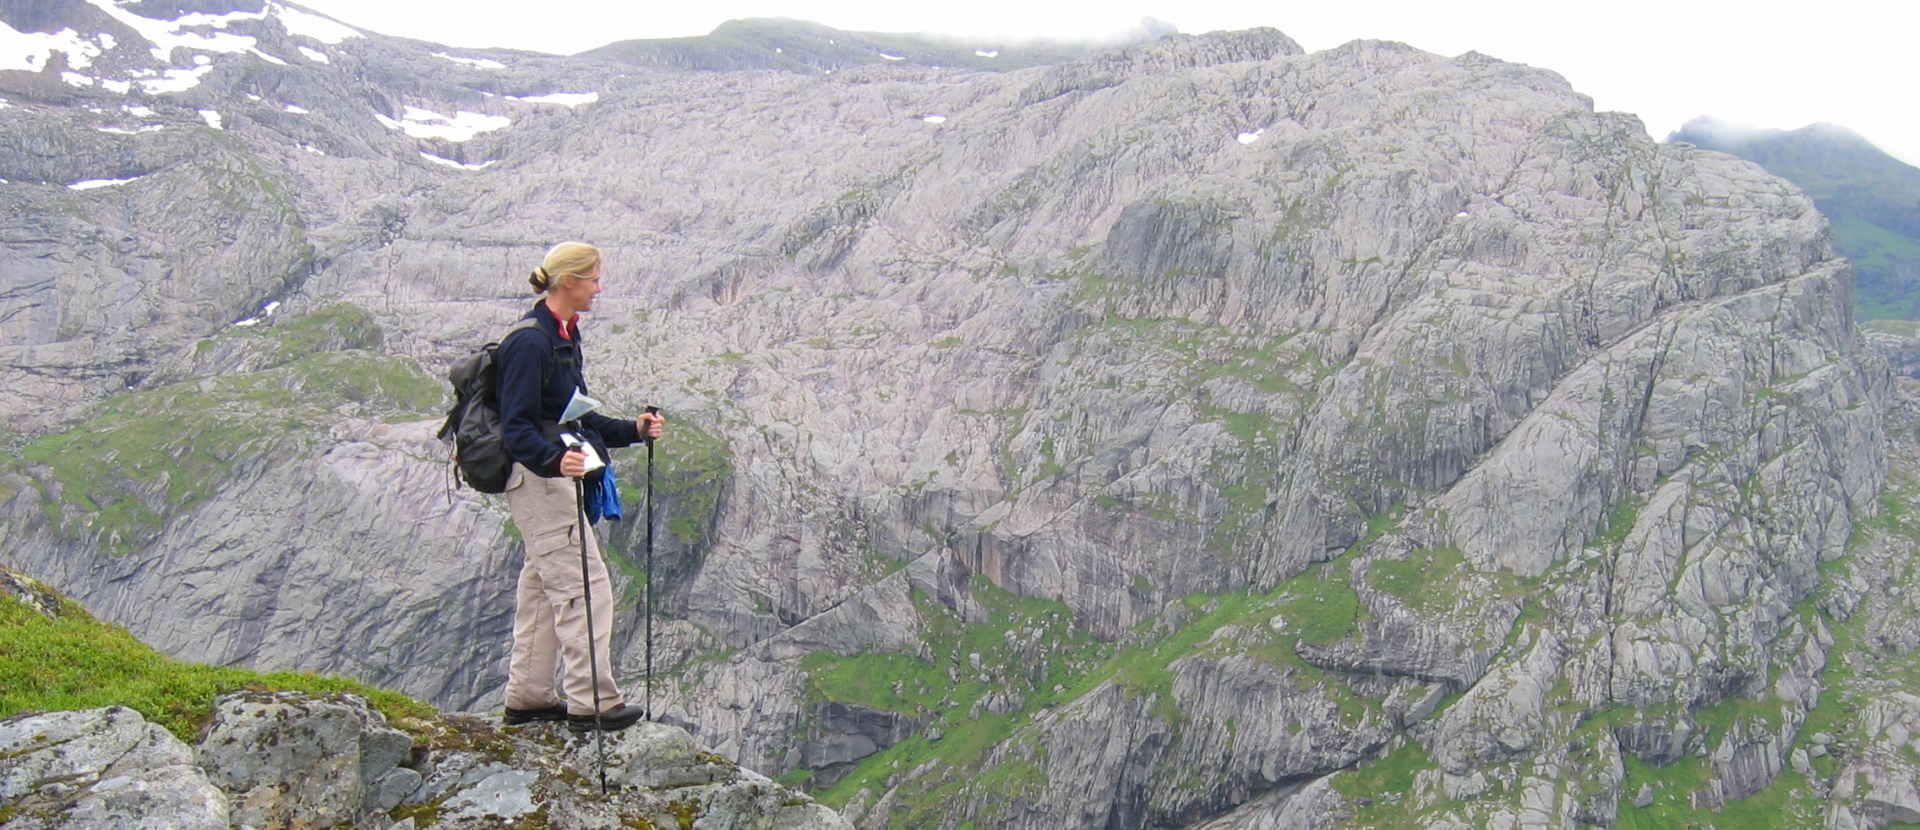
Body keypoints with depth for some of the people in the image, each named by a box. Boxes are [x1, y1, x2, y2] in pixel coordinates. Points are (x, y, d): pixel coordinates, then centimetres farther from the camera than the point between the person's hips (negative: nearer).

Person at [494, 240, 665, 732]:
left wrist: (633, 431, 13)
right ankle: (592, 703, -3)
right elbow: (517, 426, -22)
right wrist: (555, 459, -38)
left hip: (558, 478, 10)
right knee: (585, 588, -8)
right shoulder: (531, 342, -17)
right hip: (540, 480, -10)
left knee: (542, 589, 14)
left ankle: (527, 698, 23)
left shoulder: (564, 337, 14)